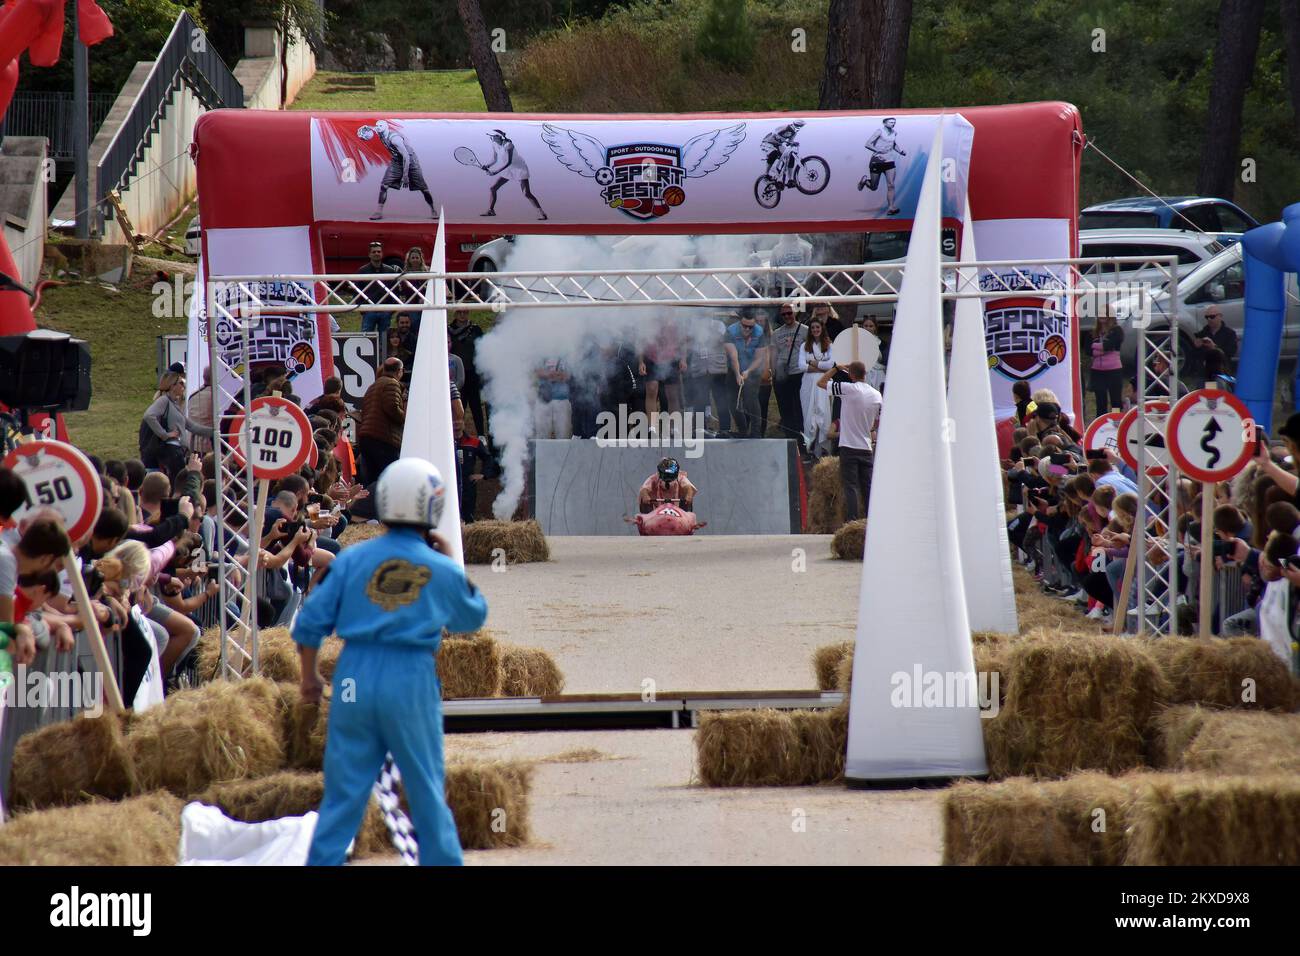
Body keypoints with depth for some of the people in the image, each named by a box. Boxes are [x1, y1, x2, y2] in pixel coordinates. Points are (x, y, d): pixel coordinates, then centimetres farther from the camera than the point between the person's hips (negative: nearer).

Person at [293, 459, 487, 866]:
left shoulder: (353, 559, 1)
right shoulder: (442, 570, -1)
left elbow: (311, 621, 1)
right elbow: (472, 617, 17)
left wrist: (309, 676, 14)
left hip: (355, 679, 2)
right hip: (412, 681, -2)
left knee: (343, 790, 6)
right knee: (428, 793, 10)